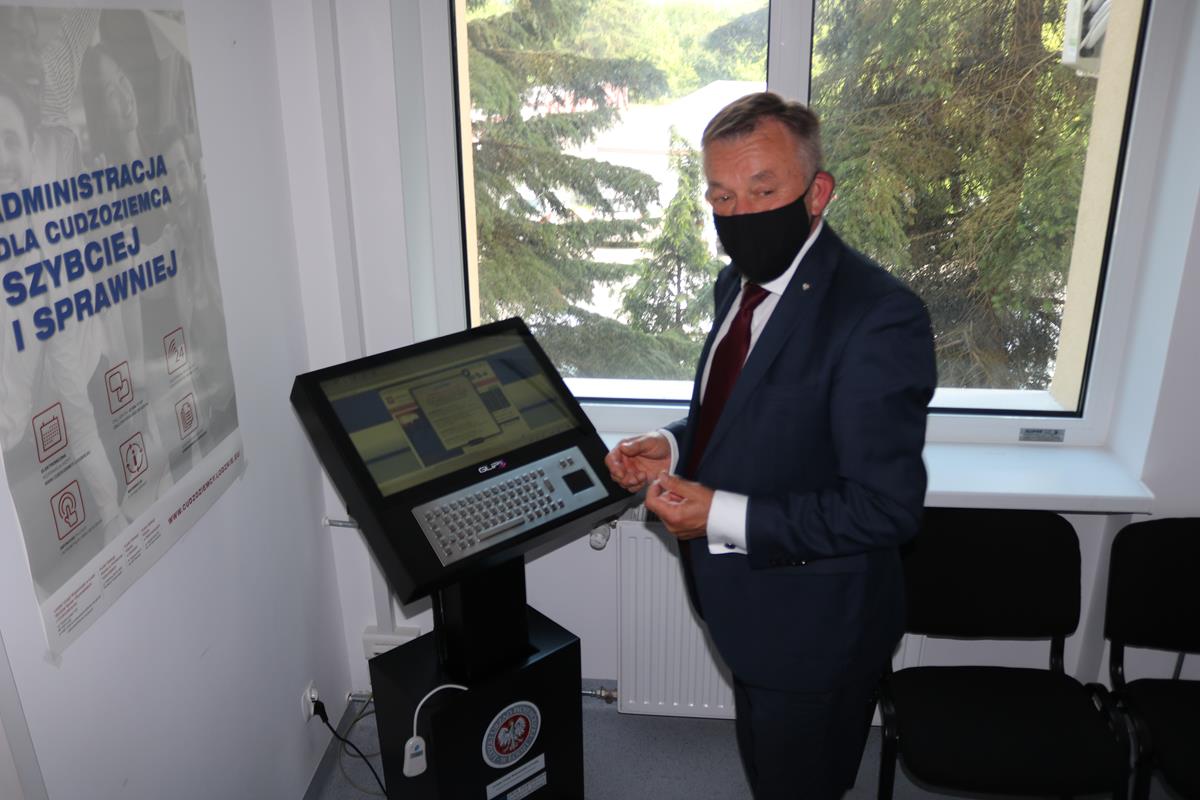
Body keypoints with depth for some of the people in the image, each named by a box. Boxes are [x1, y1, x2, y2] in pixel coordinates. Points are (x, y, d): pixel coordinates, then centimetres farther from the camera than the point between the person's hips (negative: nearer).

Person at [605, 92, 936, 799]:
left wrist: (721, 517, -29)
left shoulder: (879, 316, -28)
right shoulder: (739, 283, 0)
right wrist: (676, 449, -7)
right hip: (744, 604, 8)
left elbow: (887, 505, -28)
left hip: (813, 629, -8)